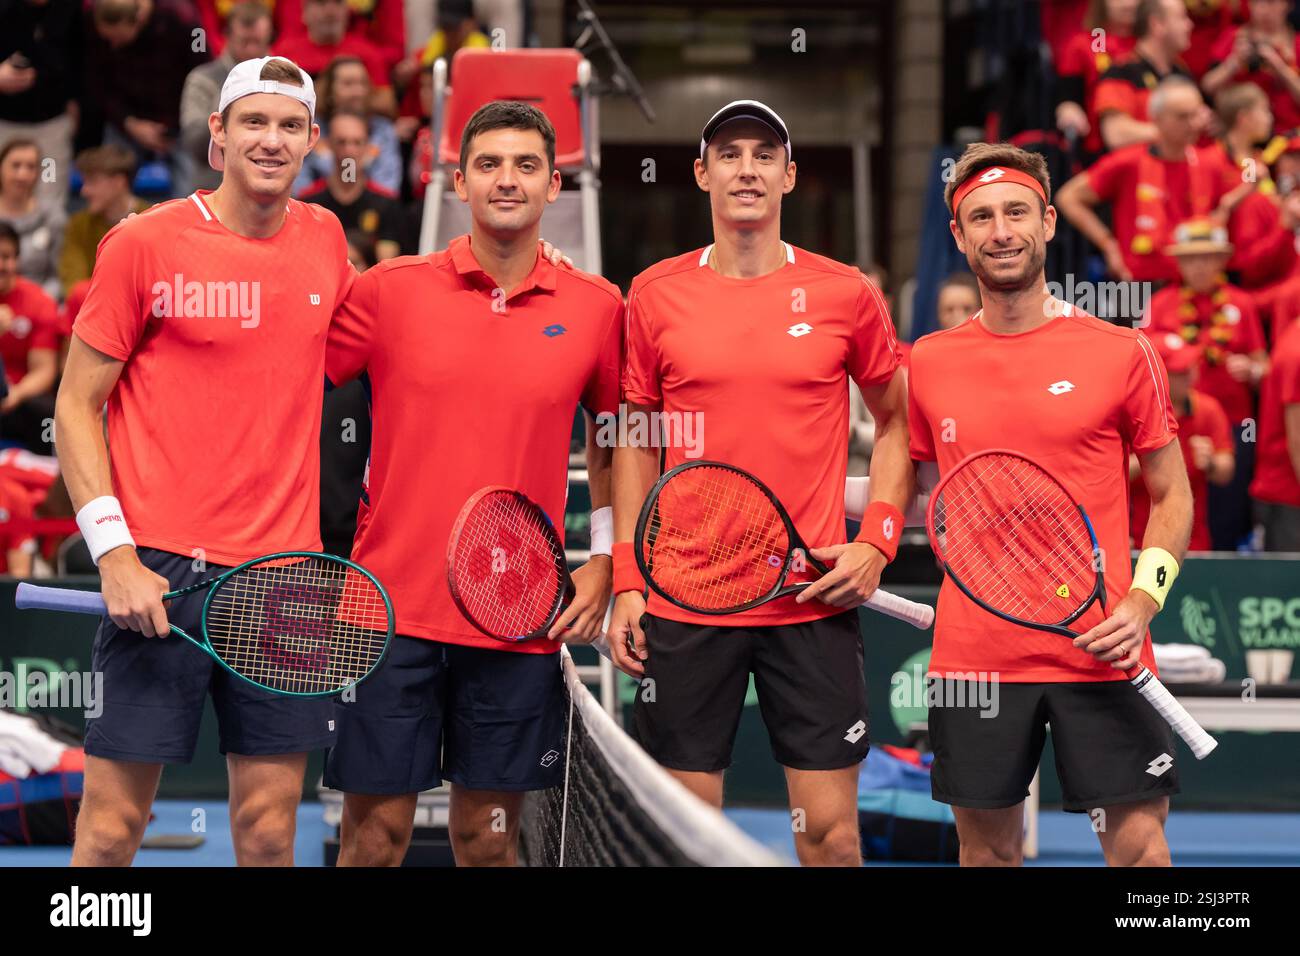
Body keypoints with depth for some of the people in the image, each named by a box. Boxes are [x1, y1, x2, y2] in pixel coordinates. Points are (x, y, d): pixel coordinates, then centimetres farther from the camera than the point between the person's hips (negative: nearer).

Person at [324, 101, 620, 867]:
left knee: (489, 838, 7)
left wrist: (603, 560, 8)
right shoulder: (389, 290, 0)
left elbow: (614, 440, 17)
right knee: (376, 833, 1)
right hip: (392, 605, -1)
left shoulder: (597, 308, 4)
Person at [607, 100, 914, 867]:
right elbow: (637, 443, 11)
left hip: (817, 603, -1)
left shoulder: (845, 294, 2)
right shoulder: (655, 295, 4)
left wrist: (877, 543, -1)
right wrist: (627, 581, 4)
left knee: (831, 832, -1)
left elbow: (897, 421, 12)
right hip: (683, 604, 1)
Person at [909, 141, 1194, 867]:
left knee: (1140, 844, -4)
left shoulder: (1123, 354, 0)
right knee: (989, 847, 8)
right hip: (974, 661, 2)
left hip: (1101, 652, -2)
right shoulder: (928, 364, 7)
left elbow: (1172, 495, 6)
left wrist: (1143, 600, -8)